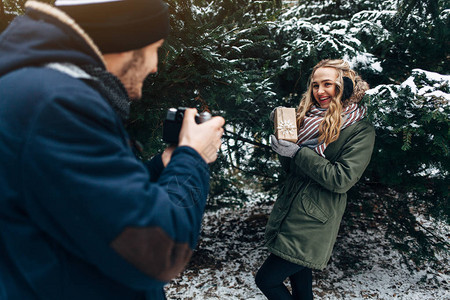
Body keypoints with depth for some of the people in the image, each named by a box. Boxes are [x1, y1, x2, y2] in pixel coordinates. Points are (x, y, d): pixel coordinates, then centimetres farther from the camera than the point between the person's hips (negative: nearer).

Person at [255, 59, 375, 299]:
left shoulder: (360, 130, -9)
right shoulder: (308, 119, 11)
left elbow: (342, 179, -18)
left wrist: (297, 152, -19)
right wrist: (283, 146, -7)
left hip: (312, 225, -6)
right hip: (287, 214, 7)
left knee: (266, 280, -5)